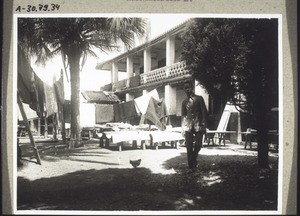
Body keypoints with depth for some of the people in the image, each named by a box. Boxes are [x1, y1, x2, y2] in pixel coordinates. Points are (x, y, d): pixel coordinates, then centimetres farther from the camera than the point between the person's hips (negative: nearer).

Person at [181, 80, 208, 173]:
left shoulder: (199, 98, 4)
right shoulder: (184, 101, 13)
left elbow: (204, 112, 0)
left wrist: (204, 125, -7)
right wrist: (183, 127, 6)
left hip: (198, 125, -2)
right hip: (188, 126, 2)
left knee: (198, 145, -2)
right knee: (189, 147, -3)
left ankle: (193, 161, 26)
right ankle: (191, 166, 3)